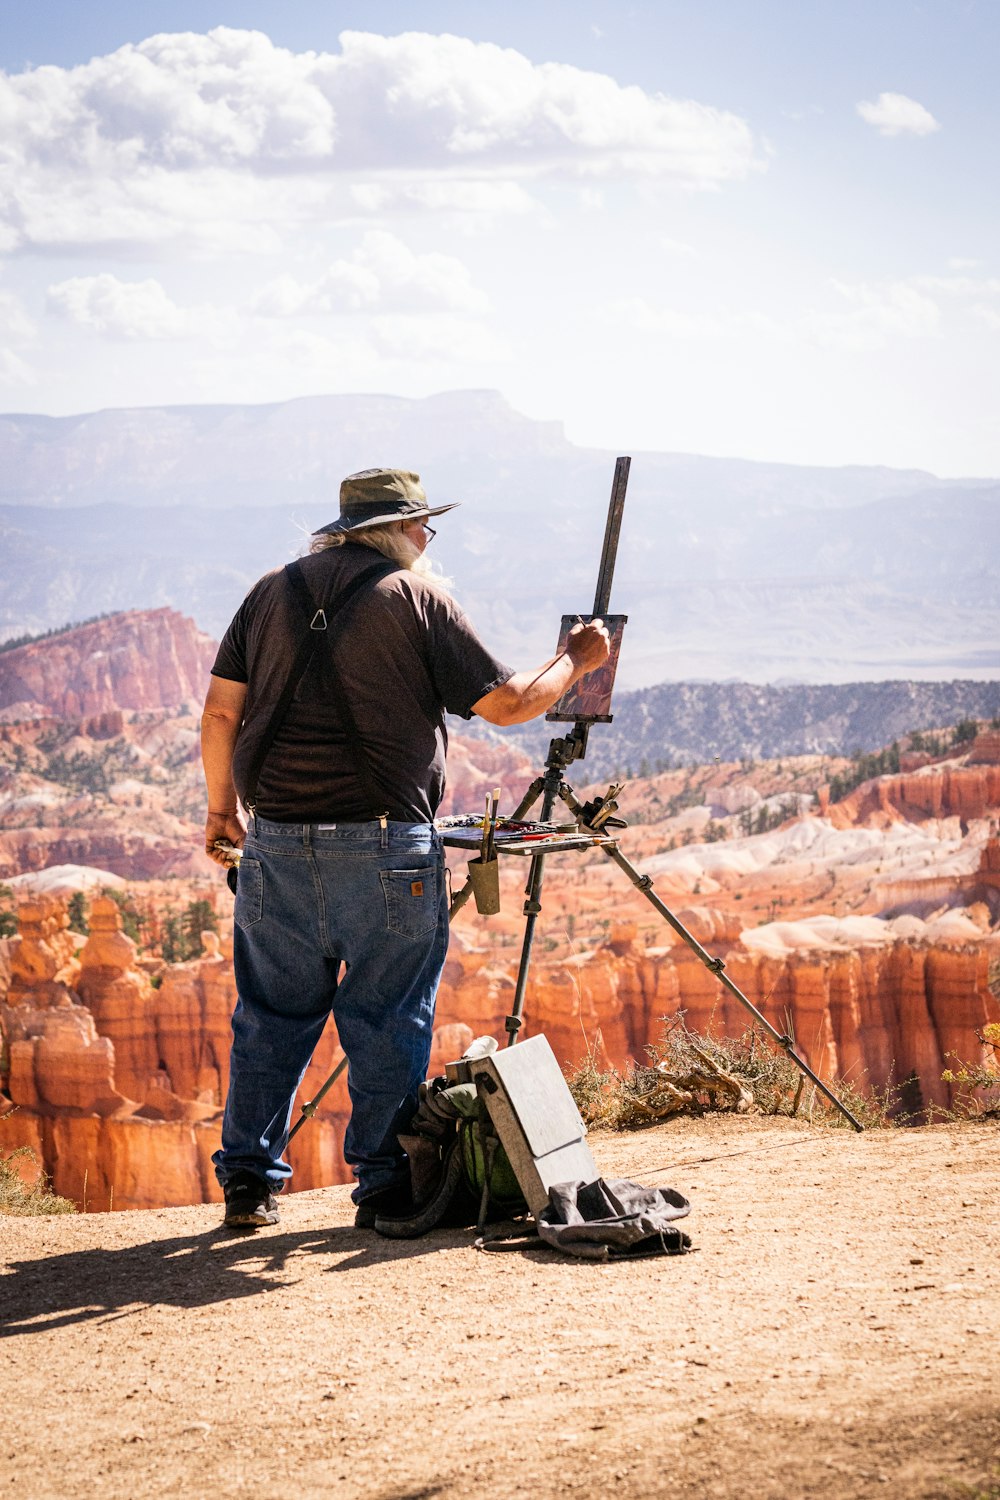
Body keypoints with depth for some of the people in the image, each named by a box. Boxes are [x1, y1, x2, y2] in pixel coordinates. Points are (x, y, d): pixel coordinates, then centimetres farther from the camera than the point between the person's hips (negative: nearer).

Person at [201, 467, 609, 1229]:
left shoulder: (274, 591, 12)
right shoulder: (417, 596, -1)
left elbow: (221, 711, 10)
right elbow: (506, 702, -2)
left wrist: (222, 807, 21)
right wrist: (576, 660, 14)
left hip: (276, 840, 4)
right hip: (382, 845, -4)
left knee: (272, 1014, 12)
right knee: (388, 1022, 4)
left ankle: (250, 1180, 15)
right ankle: (385, 1185, 8)